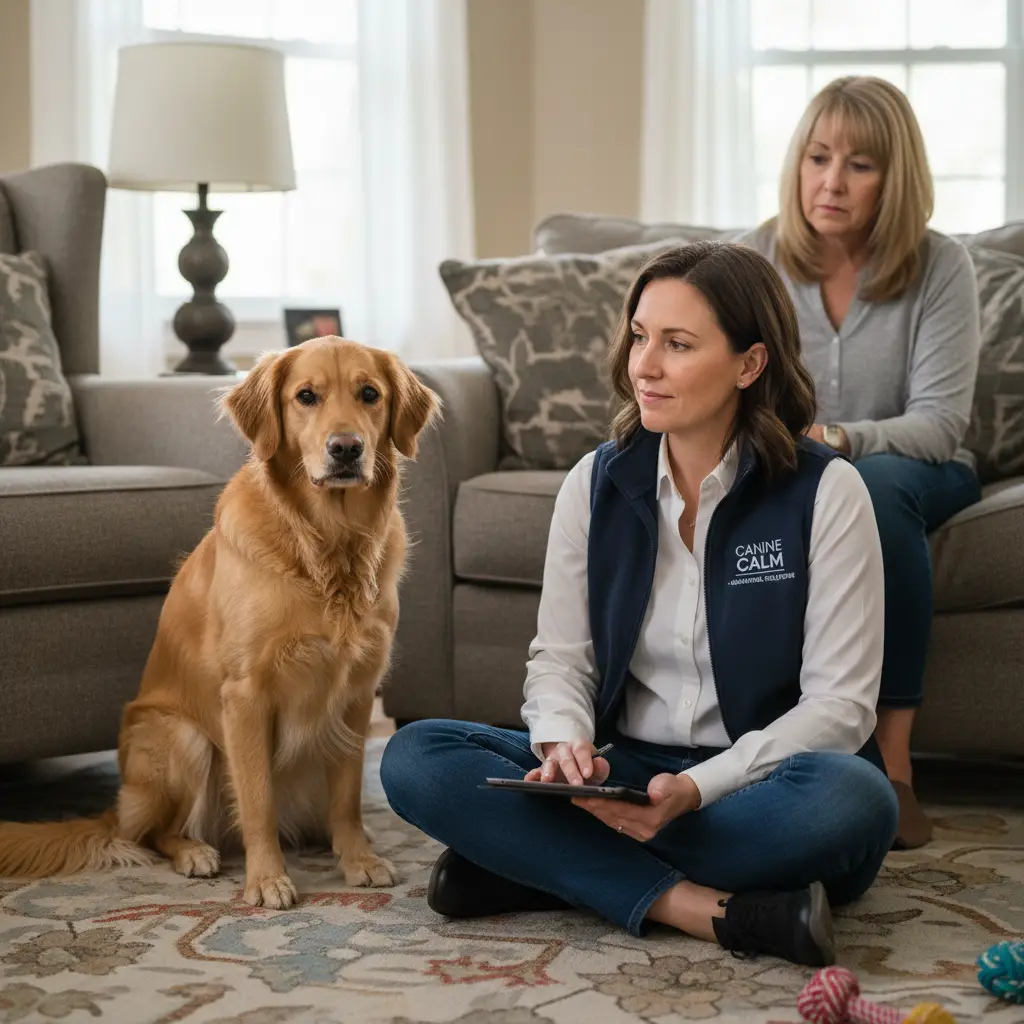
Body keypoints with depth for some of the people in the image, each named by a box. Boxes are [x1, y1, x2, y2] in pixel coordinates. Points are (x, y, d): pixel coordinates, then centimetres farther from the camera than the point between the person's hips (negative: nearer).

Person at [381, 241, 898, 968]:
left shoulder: (825, 491, -8)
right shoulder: (596, 483, 3)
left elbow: (840, 702, -11)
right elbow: (560, 656, 7)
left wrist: (697, 789, -24)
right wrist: (565, 740, -17)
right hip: (622, 773, 3)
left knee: (852, 799, -38)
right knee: (415, 757, -17)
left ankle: (535, 863, -23)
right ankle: (691, 906, -27)